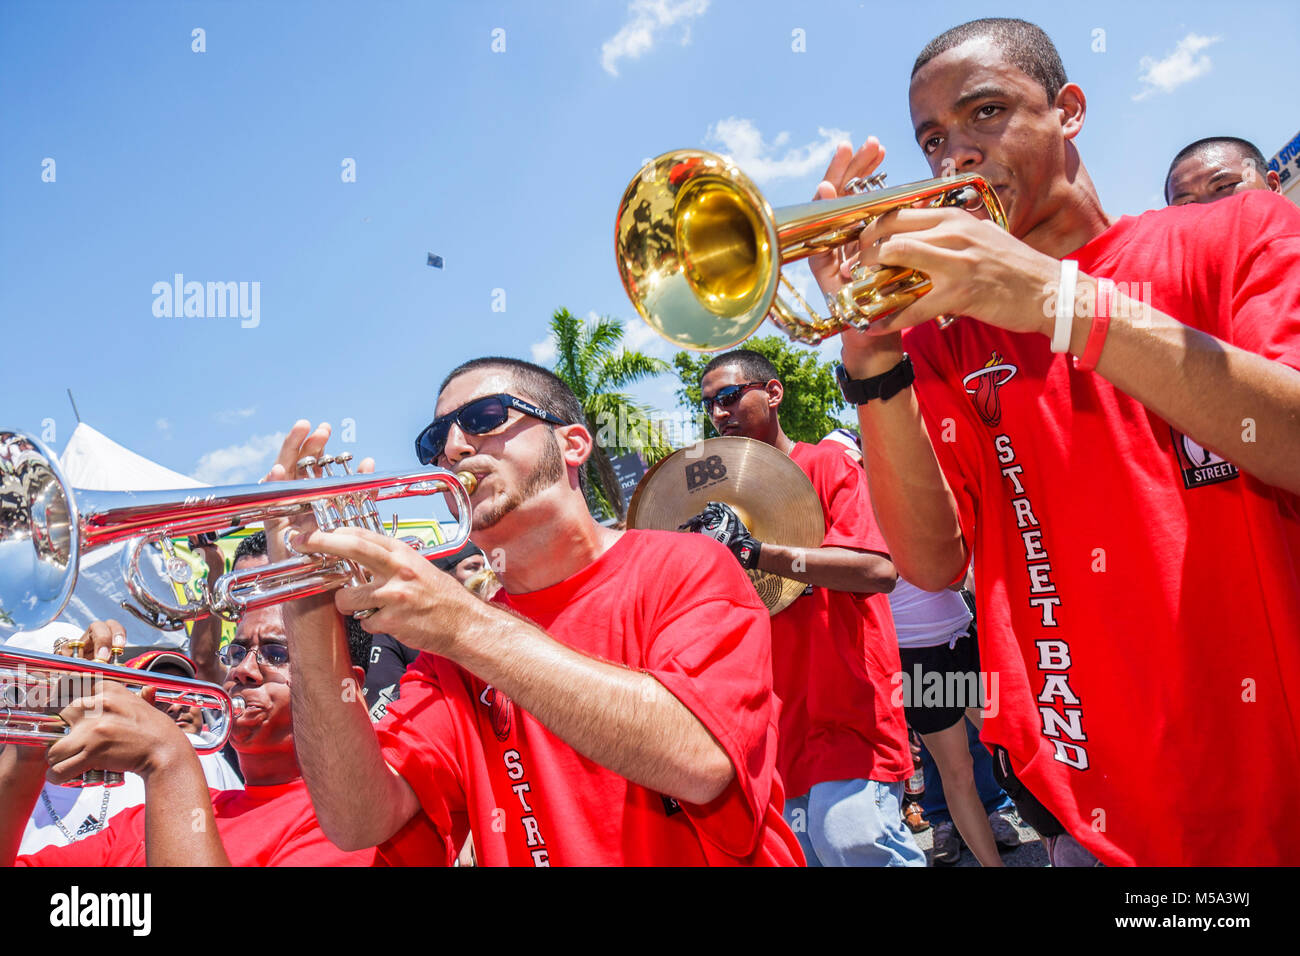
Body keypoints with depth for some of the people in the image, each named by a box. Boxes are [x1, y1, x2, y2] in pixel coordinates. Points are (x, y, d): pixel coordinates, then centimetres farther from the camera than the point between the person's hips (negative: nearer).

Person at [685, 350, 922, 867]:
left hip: (844, 702, -6)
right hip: (779, 708, 6)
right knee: (799, 848, 7)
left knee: (850, 836, -22)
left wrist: (752, 551, -23)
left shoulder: (826, 464, -4)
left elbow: (878, 570, -20)